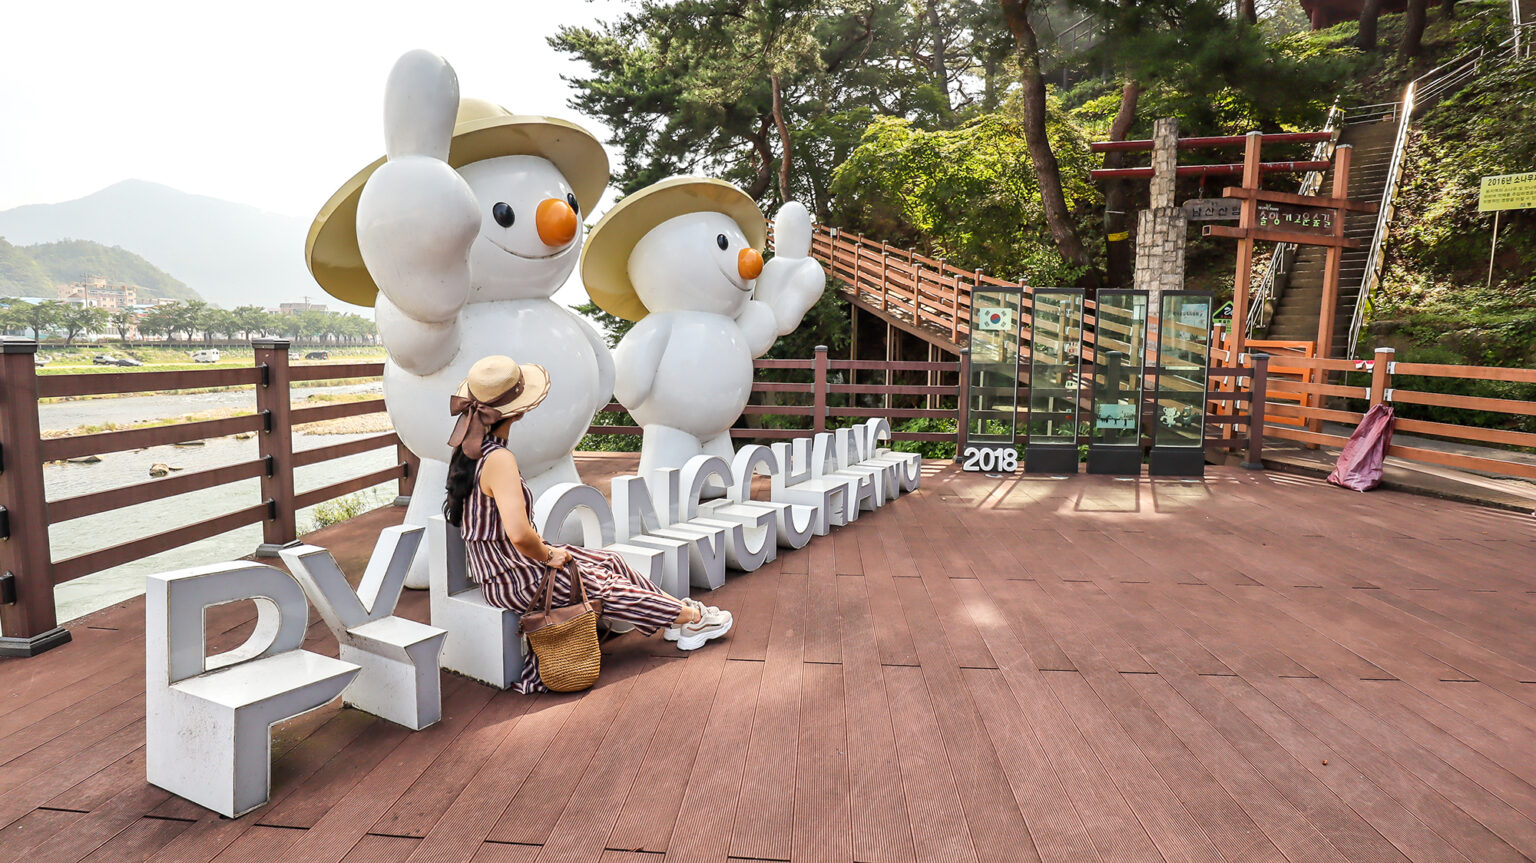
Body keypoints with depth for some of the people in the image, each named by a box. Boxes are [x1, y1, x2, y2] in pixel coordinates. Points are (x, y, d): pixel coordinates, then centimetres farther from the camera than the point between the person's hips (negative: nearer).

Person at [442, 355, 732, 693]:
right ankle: (691, 618, 27)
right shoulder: (499, 459, -30)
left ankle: (676, 616, 26)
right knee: (607, 586, 8)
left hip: (498, 568, 9)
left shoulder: (469, 447, 1)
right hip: (516, 580, -9)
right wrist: (547, 555, -17)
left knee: (609, 561, 14)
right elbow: (519, 533, -39)